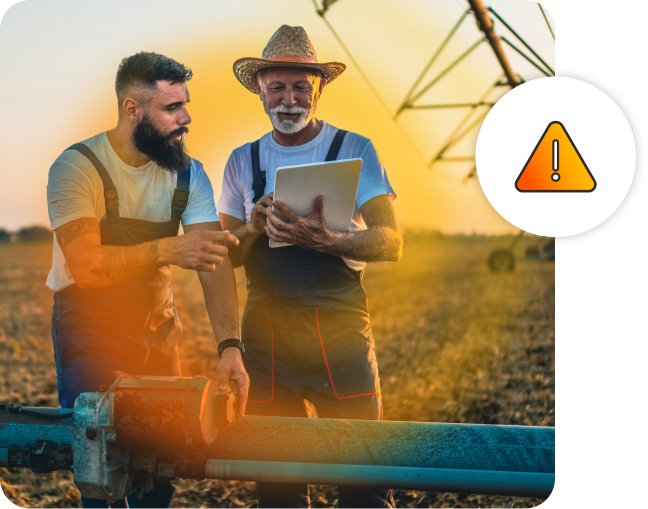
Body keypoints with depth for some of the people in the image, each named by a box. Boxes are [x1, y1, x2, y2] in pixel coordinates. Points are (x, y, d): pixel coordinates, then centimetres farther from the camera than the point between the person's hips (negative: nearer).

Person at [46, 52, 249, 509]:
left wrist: (230, 346, -27)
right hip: (91, 333, -4)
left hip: (159, 329, 4)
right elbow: (84, 264, -26)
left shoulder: (188, 173, -2)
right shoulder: (77, 167, -15)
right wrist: (167, 251, -40)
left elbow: (215, 258, -13)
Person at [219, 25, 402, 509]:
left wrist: (322, 240, -25)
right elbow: (225, 255, 13)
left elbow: (390, 242, -7)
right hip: (266, 327, 3)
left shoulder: (354, 150, 2)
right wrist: (253, 230, -10)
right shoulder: (243, 161, 12)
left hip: (340, 324, -3)